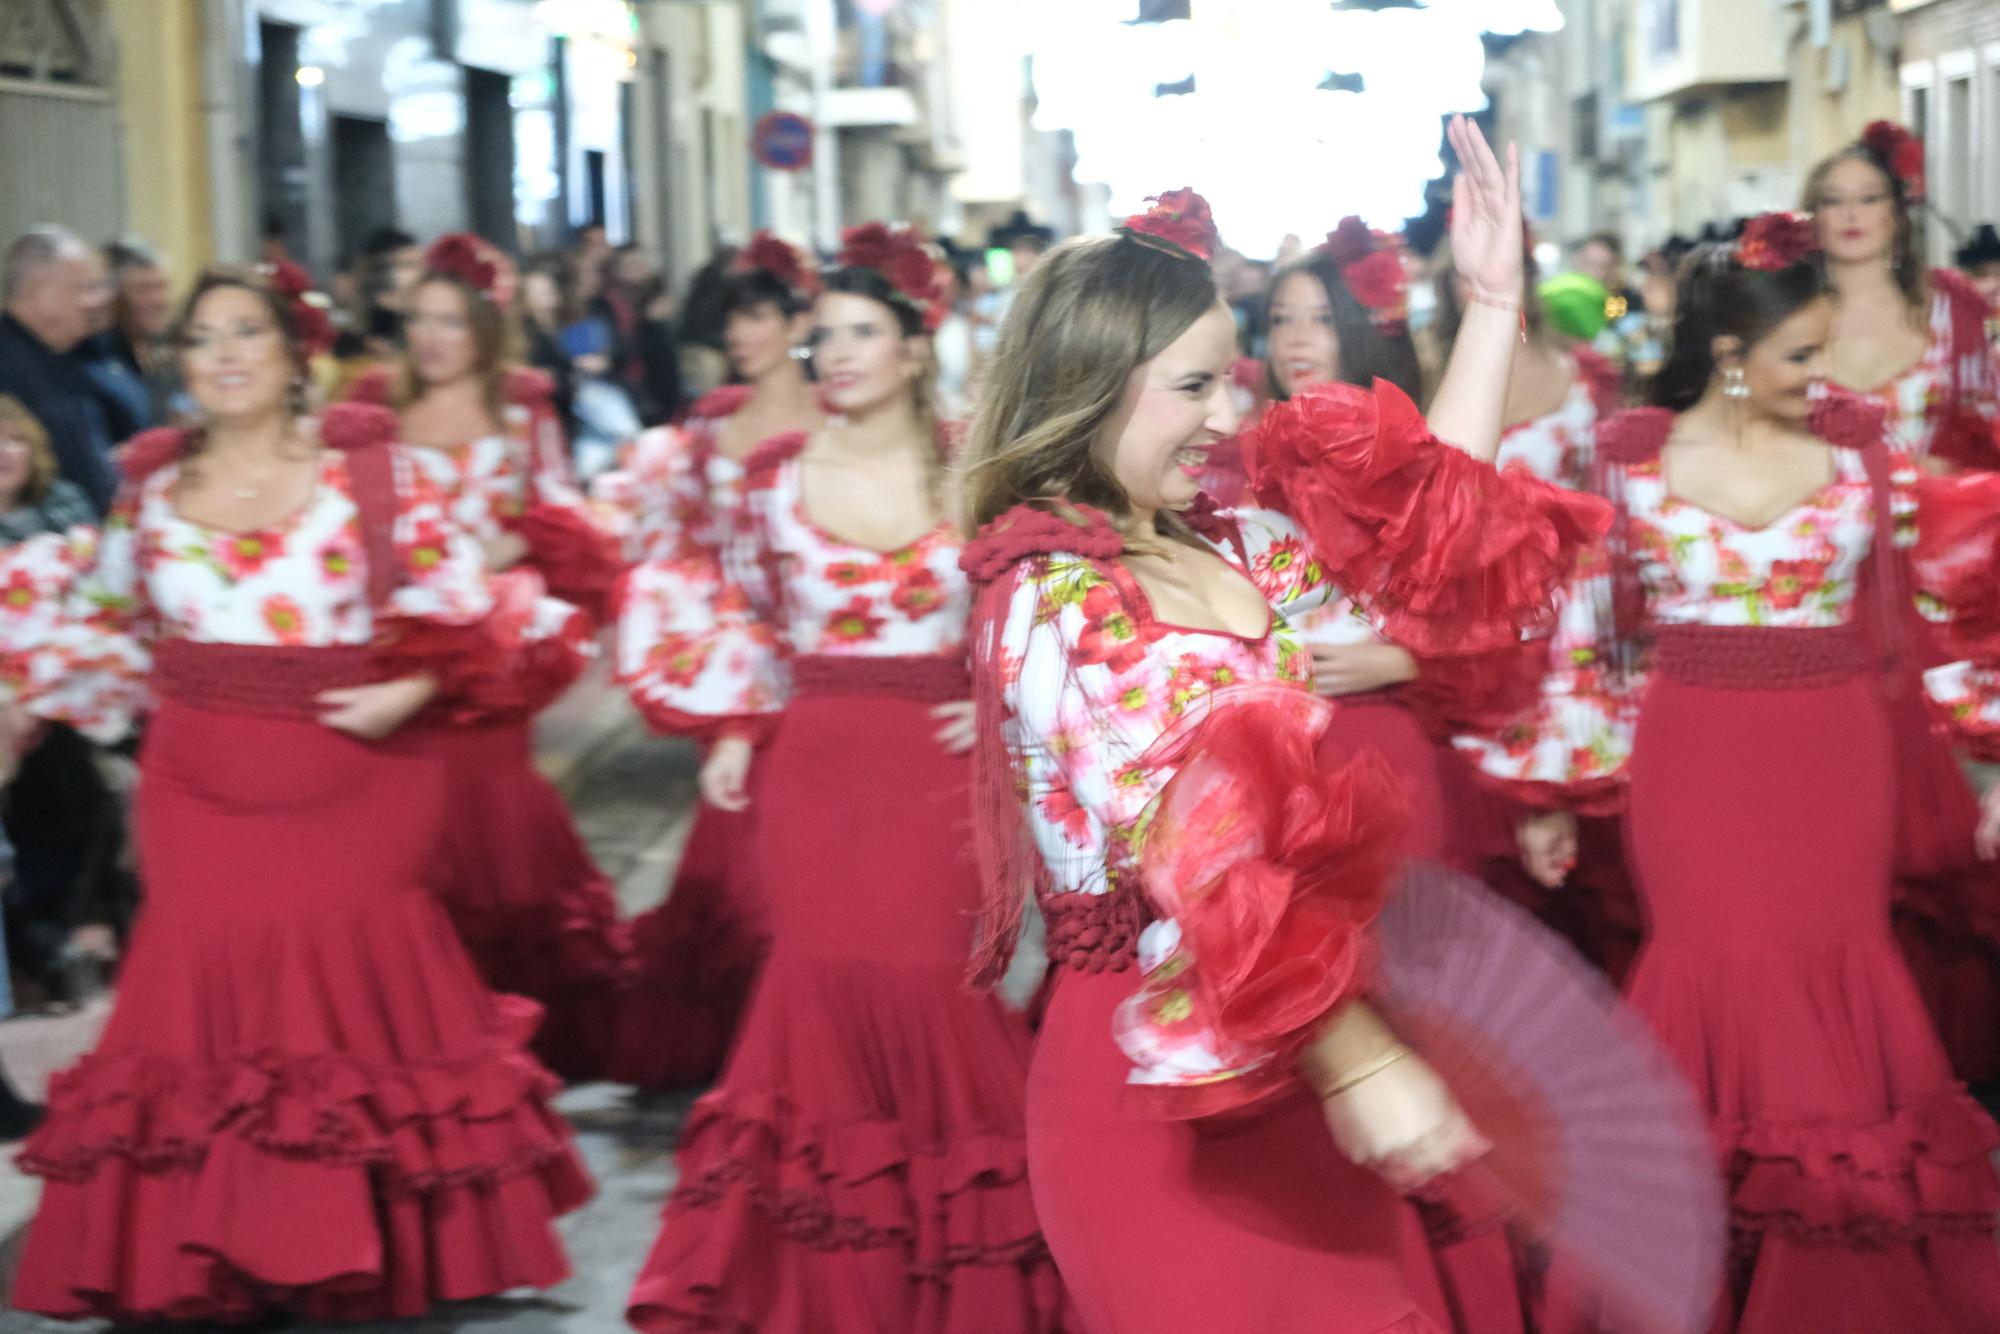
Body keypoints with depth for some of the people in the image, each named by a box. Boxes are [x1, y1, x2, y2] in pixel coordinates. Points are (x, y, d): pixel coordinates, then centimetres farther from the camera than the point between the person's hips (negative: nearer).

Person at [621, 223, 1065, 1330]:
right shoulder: (775, 475, 3)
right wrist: (733, 735, 6)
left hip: (936, 763, -1)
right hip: (813, 767, 1)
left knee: (930, 979, -4)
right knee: (825, 979, 0)